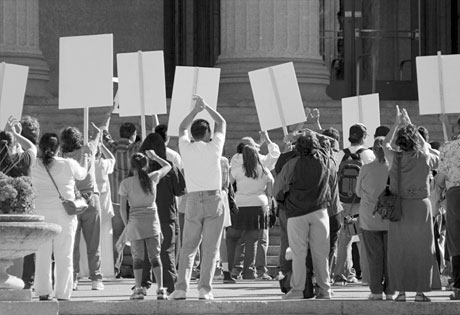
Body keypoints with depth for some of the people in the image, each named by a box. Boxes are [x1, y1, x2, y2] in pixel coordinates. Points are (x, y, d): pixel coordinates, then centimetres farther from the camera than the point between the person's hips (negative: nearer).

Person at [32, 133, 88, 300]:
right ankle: (62, 294, 2)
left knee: (42, 255, 7)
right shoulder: (68, 164, -5)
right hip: (64, 214, -1)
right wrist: (84, 160, 35)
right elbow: (82, 174, 14)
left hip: (41, 212, 1)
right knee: (64, 255, 3)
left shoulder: (34, 165, -4)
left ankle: (43, 292, 7)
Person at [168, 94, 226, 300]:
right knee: (210, 248, -1)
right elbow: (222, 123, 17)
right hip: (214, 200, -2)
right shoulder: (214, 147, -1)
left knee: (188, 247, 6)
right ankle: (205, 288, -9)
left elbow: (182, 128, 24)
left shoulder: (186, 148, 2)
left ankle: (181, 287, -4)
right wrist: (205, 107, 26)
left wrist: (196, 109, 30)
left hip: (193, 201, 2)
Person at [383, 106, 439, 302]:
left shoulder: (395, 158, -8)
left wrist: (397, 123, 20)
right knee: (422, 249, 7)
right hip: (421, 206, 0)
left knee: (399, 250, 8)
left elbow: (386, 144, 14)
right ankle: (420, 291, 6)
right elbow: (425, 147, 17)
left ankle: (401, 291, 6)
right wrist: (409, 125, 24)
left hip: (399, 209, 0)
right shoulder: (425, 159, -8)